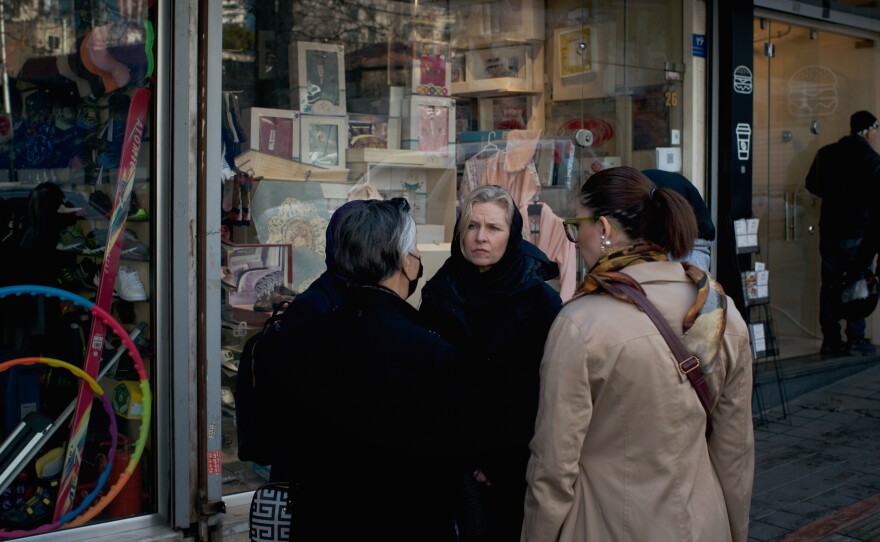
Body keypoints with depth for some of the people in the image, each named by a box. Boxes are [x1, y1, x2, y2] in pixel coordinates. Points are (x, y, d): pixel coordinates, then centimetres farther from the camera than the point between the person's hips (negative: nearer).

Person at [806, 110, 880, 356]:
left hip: (829, 231, 5)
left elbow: (812, 184, 13)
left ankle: (830, 340, 14)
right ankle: (855, 341, 5)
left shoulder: (826, 153, 4)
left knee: (830, 286, 9)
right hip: (858, 233, -5)